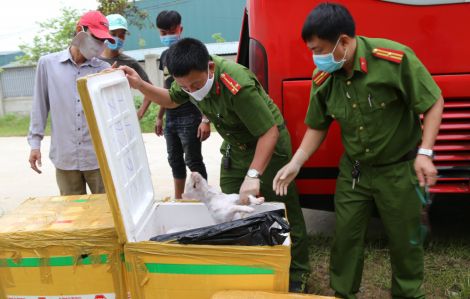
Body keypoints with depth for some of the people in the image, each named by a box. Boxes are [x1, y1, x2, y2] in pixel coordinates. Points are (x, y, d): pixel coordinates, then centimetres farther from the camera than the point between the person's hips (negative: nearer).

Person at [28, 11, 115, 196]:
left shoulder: (104, 69, 4)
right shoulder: (48, 63, 6)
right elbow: (40, 106, 10)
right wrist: (35, 142, 8)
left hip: (98, 157, 0)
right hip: (65, 158, 0)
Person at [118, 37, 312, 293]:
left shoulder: (237, 86, -38)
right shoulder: (192, 76, -14)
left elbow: (269, 132, -35)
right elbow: (170, 100, 7)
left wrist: (253, 175, -43)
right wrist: (140, 85, -9)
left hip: (268, 145, -7)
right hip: (235, 146, 7)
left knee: (283, 212, 1)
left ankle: (296, 276, 17)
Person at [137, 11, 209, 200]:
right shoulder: (165, 56, 14)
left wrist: (206, 120, -20)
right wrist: (160, 117, 20)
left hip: (189, 118, -7)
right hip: (170, 119, 7)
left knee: (193, 161, -2)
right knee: (175, 162, 14)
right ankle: (178, 200, 25)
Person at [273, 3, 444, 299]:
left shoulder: (395, 58, -24)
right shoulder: (323, 78, -9)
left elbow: (434, 102, -14)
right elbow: (318, 127, 3)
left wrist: (425, 153, -22)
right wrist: (295, 164, -8)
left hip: (399, 169, -3)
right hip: (354, 171, 4)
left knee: (405, 239, 10)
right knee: (345, 236, 10)